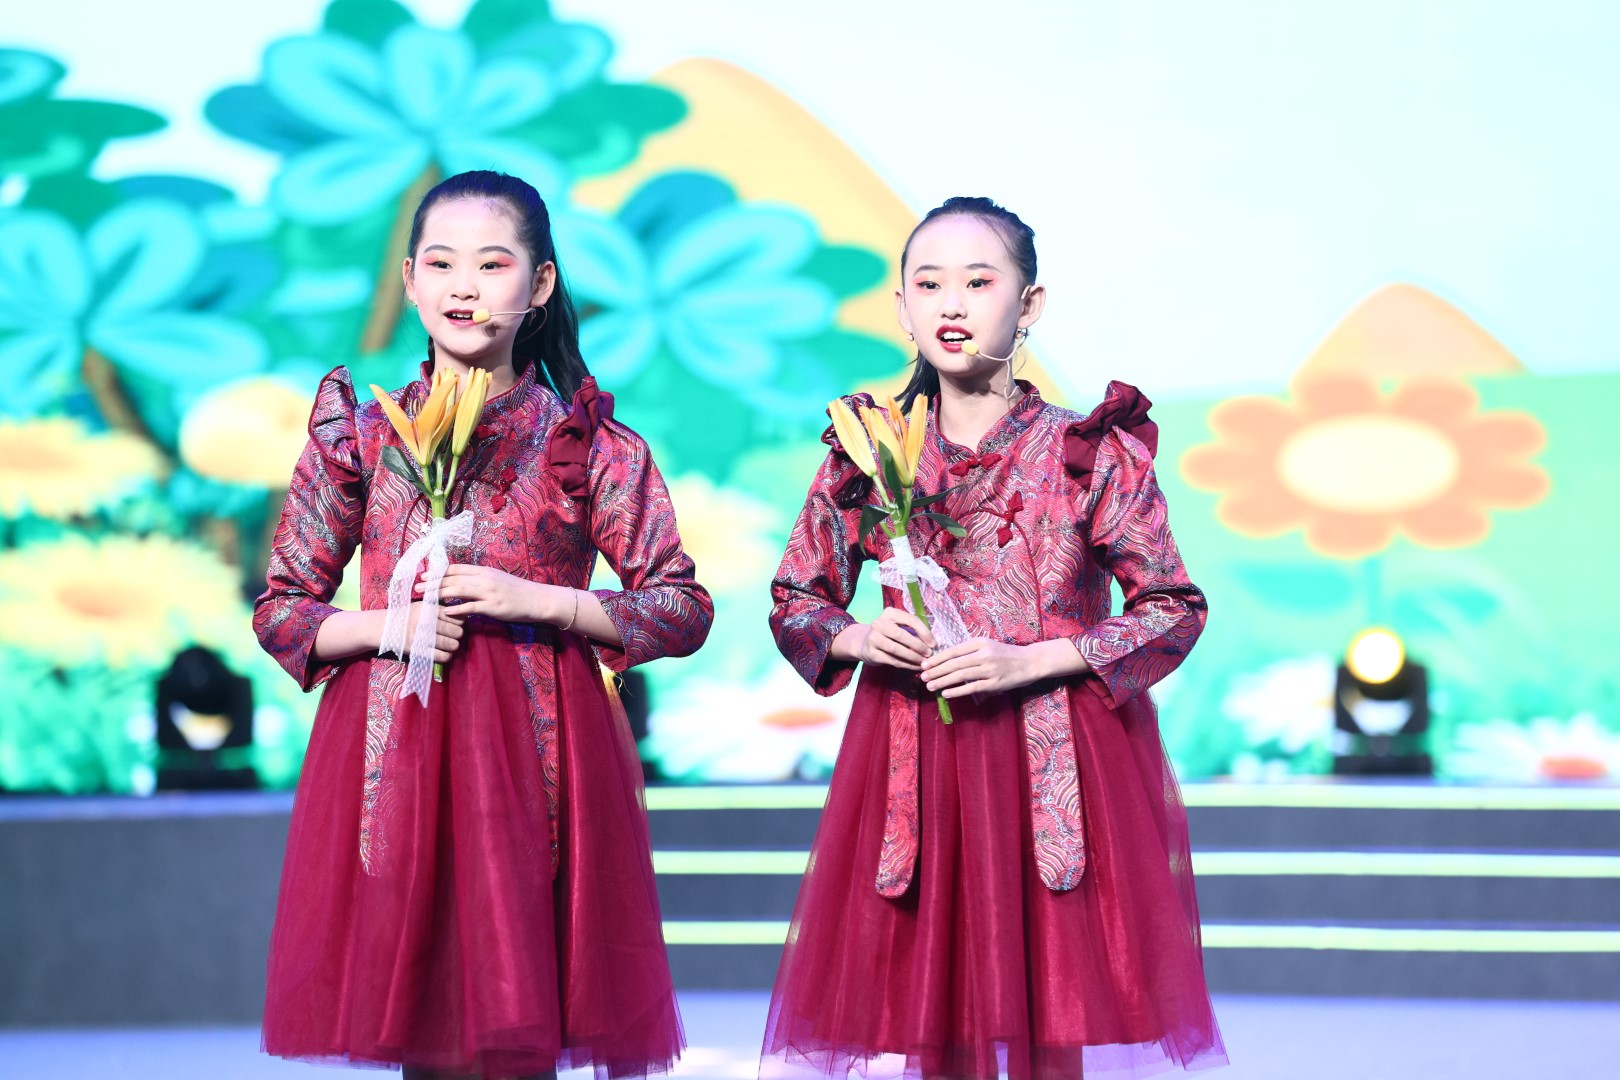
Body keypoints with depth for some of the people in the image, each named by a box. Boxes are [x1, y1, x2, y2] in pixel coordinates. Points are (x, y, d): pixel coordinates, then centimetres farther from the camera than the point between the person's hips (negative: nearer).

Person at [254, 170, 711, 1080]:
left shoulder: (587, 443, 2)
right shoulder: (361, 434, 7)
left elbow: (685, 611, 1)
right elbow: (281, 609, 11)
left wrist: (537, 601, -11)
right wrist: (382, 628, -9)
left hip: (538, 747, -1)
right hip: (393, 749, 1)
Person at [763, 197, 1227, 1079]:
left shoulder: (1091, 453, -3)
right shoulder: (868, 454, 5)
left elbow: (1176, 608, -3)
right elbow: (795, 601, 14)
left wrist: (1029, 661, -13)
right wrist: (860, 640, -8)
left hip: (1058, 764, -2)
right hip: (911, 765, 2)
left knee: (1055, 1006, -2)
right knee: (903, 1004, 2)